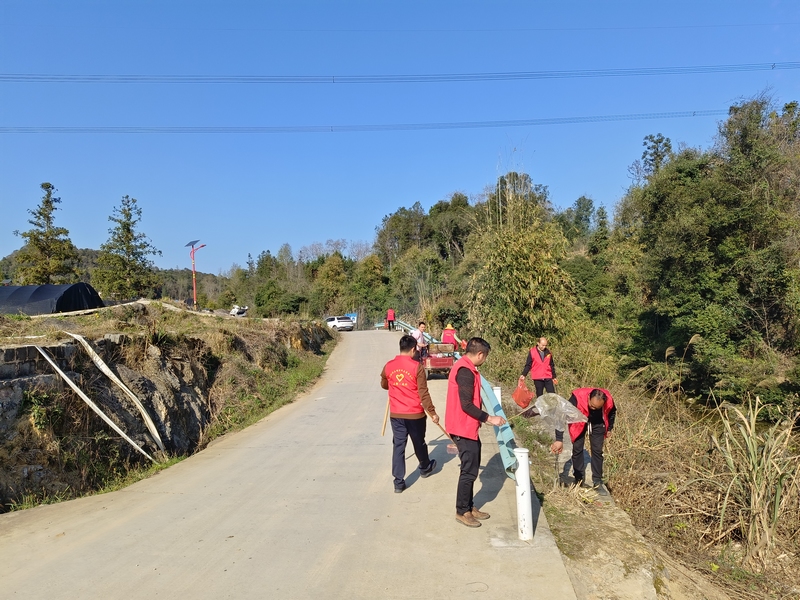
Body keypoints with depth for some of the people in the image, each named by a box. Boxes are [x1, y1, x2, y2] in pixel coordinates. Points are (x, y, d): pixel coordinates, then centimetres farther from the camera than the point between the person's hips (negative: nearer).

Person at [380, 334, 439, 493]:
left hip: (396, 414, 2)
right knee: (419, 443, 19)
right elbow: (423, 393, -14)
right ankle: (425, 468, 42)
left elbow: (384, 385, 16)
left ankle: (398, 482, 7)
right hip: (415, 414, -2)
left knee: (398, 446, 8)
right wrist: (432, 412, -5)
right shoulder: (416, 366, -14)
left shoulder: (389, 366, -2)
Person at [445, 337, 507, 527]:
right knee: (469, 471, 0)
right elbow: (466, 405, -25)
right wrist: (489, 418, -18)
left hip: (467, 427, 11)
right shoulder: (465, 371, -23)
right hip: (464, 428, -11)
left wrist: (483, 418, 25)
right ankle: (462, 511, 13)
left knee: (471, 468, 18)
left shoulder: (465, 367, 10)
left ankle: (469, 507, 28)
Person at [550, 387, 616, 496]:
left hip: (597, 423, 2)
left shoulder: (608, 400, -29)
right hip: (579, 422, -2)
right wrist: (559, 440, -43)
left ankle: (597, 482, 10)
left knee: (597, 450, 0)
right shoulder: (577, 398, -41)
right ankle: (579, 480, 14)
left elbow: (612, 412, -2)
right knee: (577, 449, 0)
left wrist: (609, 428, 9)